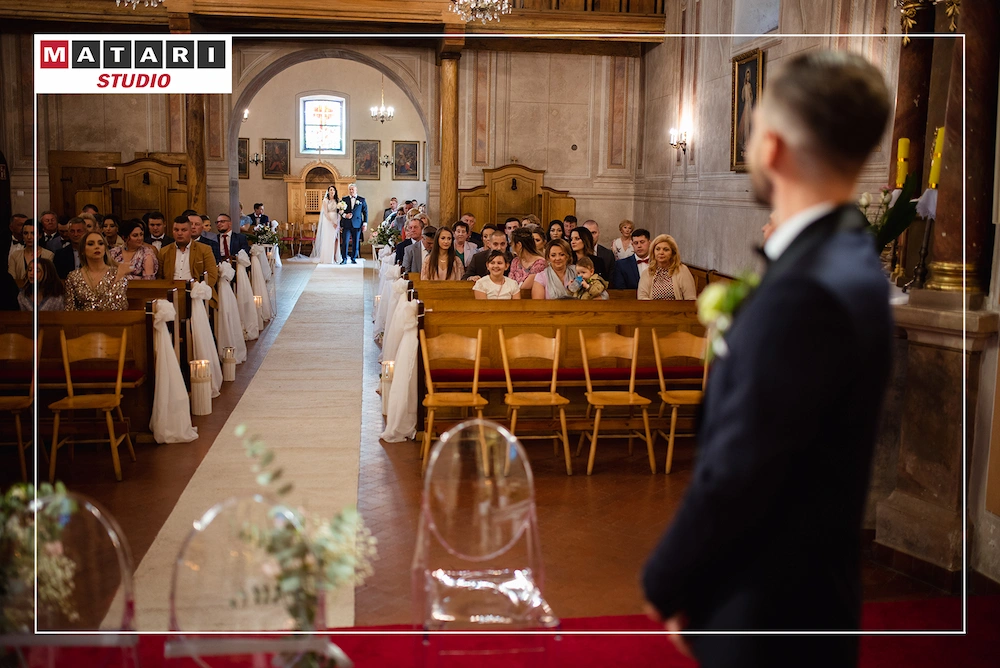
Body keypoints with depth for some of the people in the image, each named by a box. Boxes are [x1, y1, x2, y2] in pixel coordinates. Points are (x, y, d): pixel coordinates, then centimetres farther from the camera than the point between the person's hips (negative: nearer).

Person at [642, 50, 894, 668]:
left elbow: (739, 471, -22)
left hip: (771, 609, -9)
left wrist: (666, 580, -10)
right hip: (792, 593, 9)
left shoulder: (809, 289, -27)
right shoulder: (839, 258, 3)